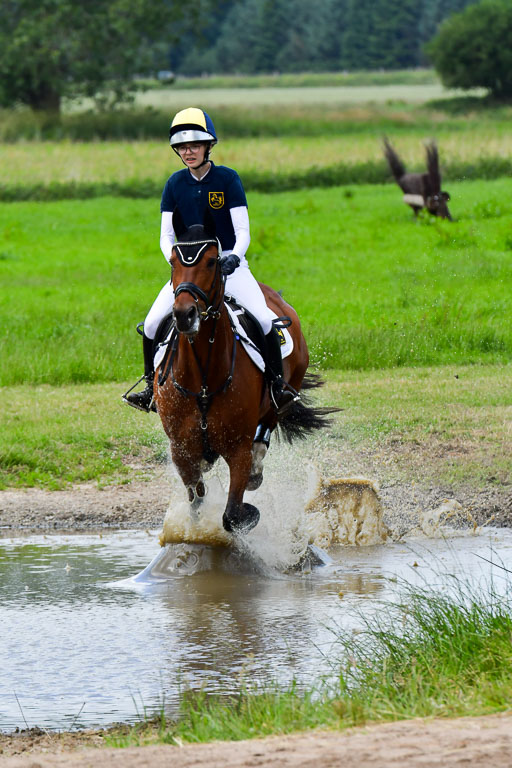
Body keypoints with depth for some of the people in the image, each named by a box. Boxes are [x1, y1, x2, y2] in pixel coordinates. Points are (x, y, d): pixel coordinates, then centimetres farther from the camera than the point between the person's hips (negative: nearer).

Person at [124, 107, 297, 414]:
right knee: (152, 324, -13)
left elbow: (243, 231, -9)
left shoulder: (228, 179, -6)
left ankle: (278, 384, -10)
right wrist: (175, 257, -18)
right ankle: (153, 387, 7)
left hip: (229, 264, -3)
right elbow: (166, 235, 3)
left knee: (264, 320, -25)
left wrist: (234, 256, -28)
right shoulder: (175, 184, 3)